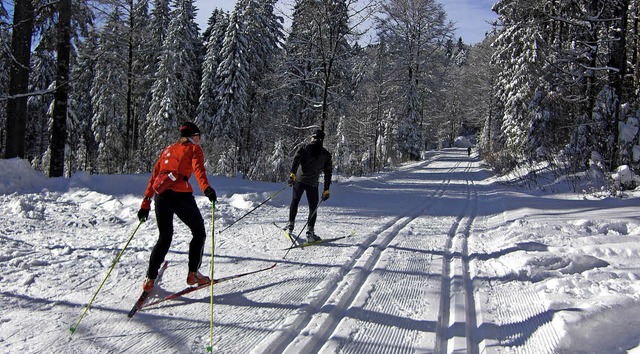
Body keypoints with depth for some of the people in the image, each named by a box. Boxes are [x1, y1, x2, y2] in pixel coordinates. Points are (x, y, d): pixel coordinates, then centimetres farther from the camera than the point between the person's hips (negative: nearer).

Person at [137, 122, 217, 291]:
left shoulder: (167, 150, 25)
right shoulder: (194, 149, 9)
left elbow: (154, 176, 20)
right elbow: (198, 169, -13)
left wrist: (146, 202, 21)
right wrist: (206, 188, -28)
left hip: (160, 196, 6)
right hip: (180, 194, -5)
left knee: (164, 237, 20)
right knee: (199, 232, 13)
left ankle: (150, 278, 15)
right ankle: (193, 273, 10)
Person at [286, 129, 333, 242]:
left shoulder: (304, 149, 5)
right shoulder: (326, 154, 9)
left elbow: (296, 160, -12)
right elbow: (328, 173, 8)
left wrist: (292, 174, -18)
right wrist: (326, 190, 9)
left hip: (299, 180, 0)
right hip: (312, 184, 0)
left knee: (294, 202, 19)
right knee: (313, 208, 6)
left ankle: (291, 225, 22)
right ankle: (310, 231, -5)